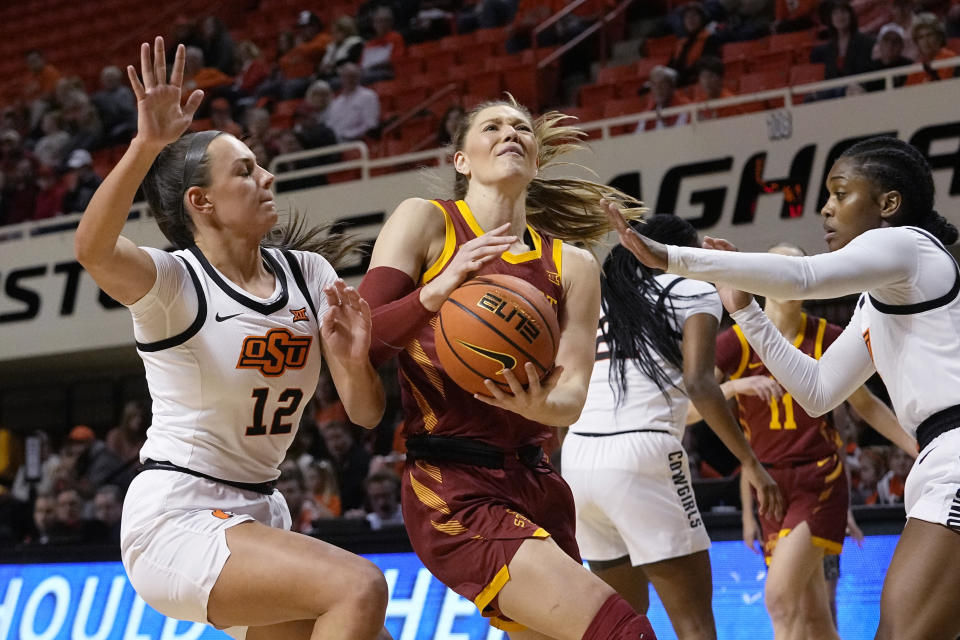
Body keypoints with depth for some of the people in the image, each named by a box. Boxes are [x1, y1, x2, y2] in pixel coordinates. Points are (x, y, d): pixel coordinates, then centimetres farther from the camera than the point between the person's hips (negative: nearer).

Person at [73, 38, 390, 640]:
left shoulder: (308, 275, 6)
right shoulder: (172, 281, -11)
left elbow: (366, 412, 2)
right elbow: (93, 248, -35)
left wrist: (354, 361, -20)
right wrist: (147, 145, -48)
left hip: (257, 516, 8)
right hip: (175, 520, -8)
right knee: (360, 587, -26)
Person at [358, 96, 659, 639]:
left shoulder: (572, 266, 12)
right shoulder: (425, 222, 0)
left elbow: (572, 400, 1)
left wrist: (540, 405, -23)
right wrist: (436, 292, -26)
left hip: (536, 485, 7)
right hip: (451, 491, -7)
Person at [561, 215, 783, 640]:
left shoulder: (599, 299, 23)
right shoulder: (695, 292, 7)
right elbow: (697, 383, -9)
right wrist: (750, 462, -8)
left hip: (578, 459, 6)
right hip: (642, 454, -6)